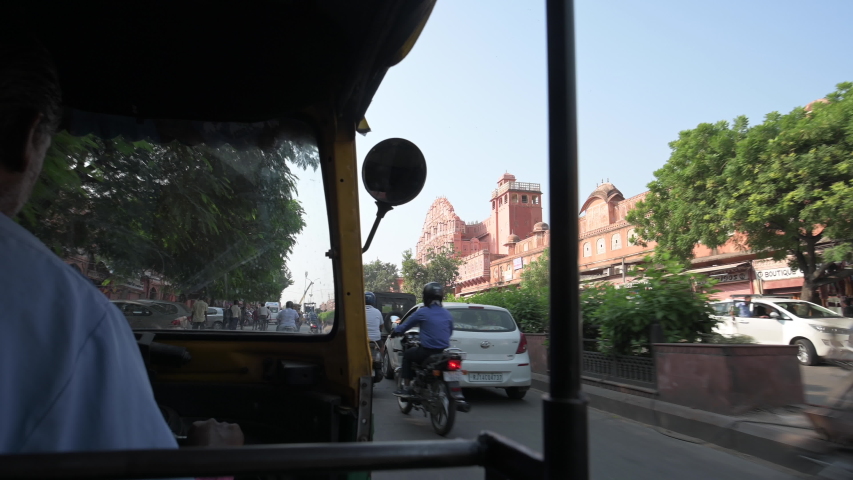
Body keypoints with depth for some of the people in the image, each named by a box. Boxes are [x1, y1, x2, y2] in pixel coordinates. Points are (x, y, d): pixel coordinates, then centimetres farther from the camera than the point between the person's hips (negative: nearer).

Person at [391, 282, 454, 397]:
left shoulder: (422, 312, -6)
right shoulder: (447, 314, 7)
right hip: (443, 353, 5)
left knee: (407, 355, 21)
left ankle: (406, 387, 15)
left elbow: (405, 325, 6)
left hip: (427, 352, -5)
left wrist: (395, 332, 26)